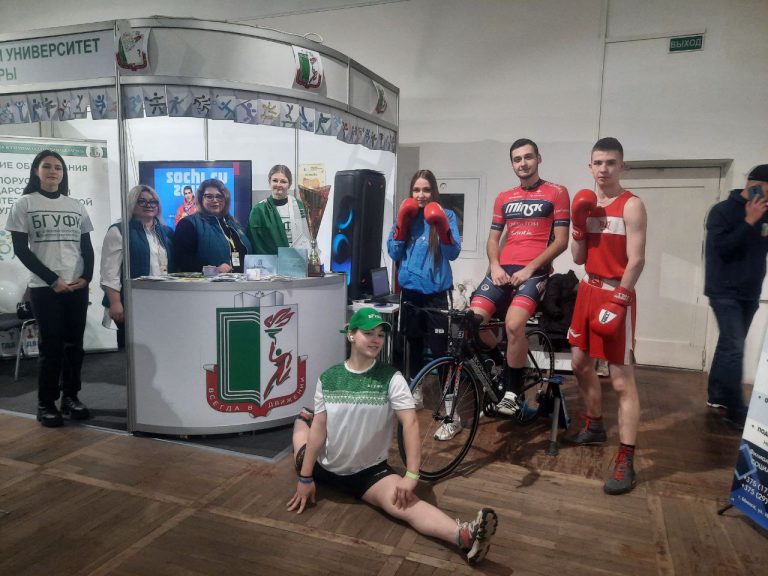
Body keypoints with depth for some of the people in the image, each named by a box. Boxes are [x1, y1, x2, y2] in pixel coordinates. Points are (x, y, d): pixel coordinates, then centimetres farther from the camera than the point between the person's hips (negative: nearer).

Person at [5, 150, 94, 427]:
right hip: (45, 288, -3)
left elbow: (87, 247, 11)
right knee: (51, 346, -3)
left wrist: (86, 277, -6)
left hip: (78, 287, 3)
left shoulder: (75, 205, 11)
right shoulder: (24, 204, 2)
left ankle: (71, 397, 18)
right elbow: (21, 249, -3)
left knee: (74, 343, 6)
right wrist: (53, 280, -11)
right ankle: (46, 404, 10)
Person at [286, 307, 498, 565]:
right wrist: (305, 478, -6)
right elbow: (319, 428, -6)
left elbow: (410, 422, -22)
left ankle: (464, 535, -50)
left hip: (369, 471, -3)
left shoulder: (391, 379, -14)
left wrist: (412, 475, -31)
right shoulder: (329, 378, -7)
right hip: (323, 466, 4)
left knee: (404, 503, -30)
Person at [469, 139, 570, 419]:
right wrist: (495, 266, -3)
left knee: (513, 325, -29)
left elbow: (561, 241, -2)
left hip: (534, 271, -4)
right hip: (503, 270, 4)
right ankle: (500, 365, 12)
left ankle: (512, 392, -8)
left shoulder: (557, 193, 4)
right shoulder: (503, 198, 18)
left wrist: (529, 268, -12)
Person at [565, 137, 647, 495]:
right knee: (580, 362, 17)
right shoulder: (588, 205, 11)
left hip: (616, 294, -7)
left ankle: (625, 460, -1)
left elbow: (636, 260, -16)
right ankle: (594, 425, 37)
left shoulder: (631, 206, -9)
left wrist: (618, 302, -22)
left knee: (622, 379, -6)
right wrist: (578, 225, -6)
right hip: (588, 290, 8)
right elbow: (578, 258, 8)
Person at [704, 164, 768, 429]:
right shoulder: (722, 211, -7)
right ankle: (736, 411, -6)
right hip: (725, 292, -6)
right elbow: (722, 247, -17)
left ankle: (716, 395, 23)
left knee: (729, 345, 12)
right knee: (734, 348, -10)